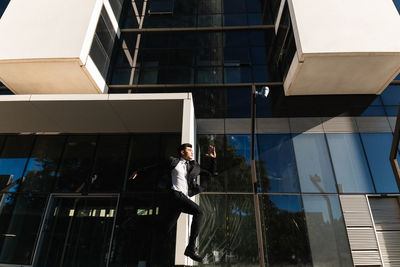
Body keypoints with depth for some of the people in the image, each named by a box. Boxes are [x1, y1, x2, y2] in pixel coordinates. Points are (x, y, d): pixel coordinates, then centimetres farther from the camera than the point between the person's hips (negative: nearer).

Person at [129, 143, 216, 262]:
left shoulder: (194, 166, 22)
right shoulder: (173, 162, 10)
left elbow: (210, 172, 27)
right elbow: (155, 166, 17)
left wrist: (213, 158, 14)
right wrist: (139, 171, 19)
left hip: (185, 198, 5)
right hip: (176, 194, -5)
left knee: (167, 228, 5)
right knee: (198, 211, -24)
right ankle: (191, 247, -21)